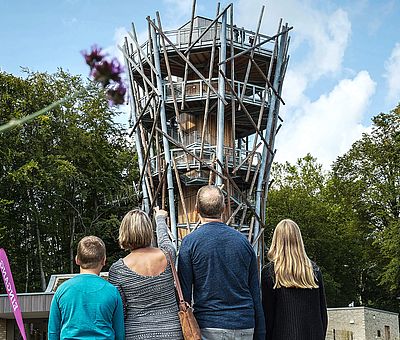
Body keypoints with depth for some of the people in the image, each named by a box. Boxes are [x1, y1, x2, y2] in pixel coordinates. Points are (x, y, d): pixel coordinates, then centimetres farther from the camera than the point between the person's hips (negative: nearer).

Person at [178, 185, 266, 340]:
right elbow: (256, 294, 9)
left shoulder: (190, 242, -4)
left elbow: (184, 293, -5)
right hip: (244, 327, 4)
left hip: (208, 326, -3)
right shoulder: (243, 241, 7)